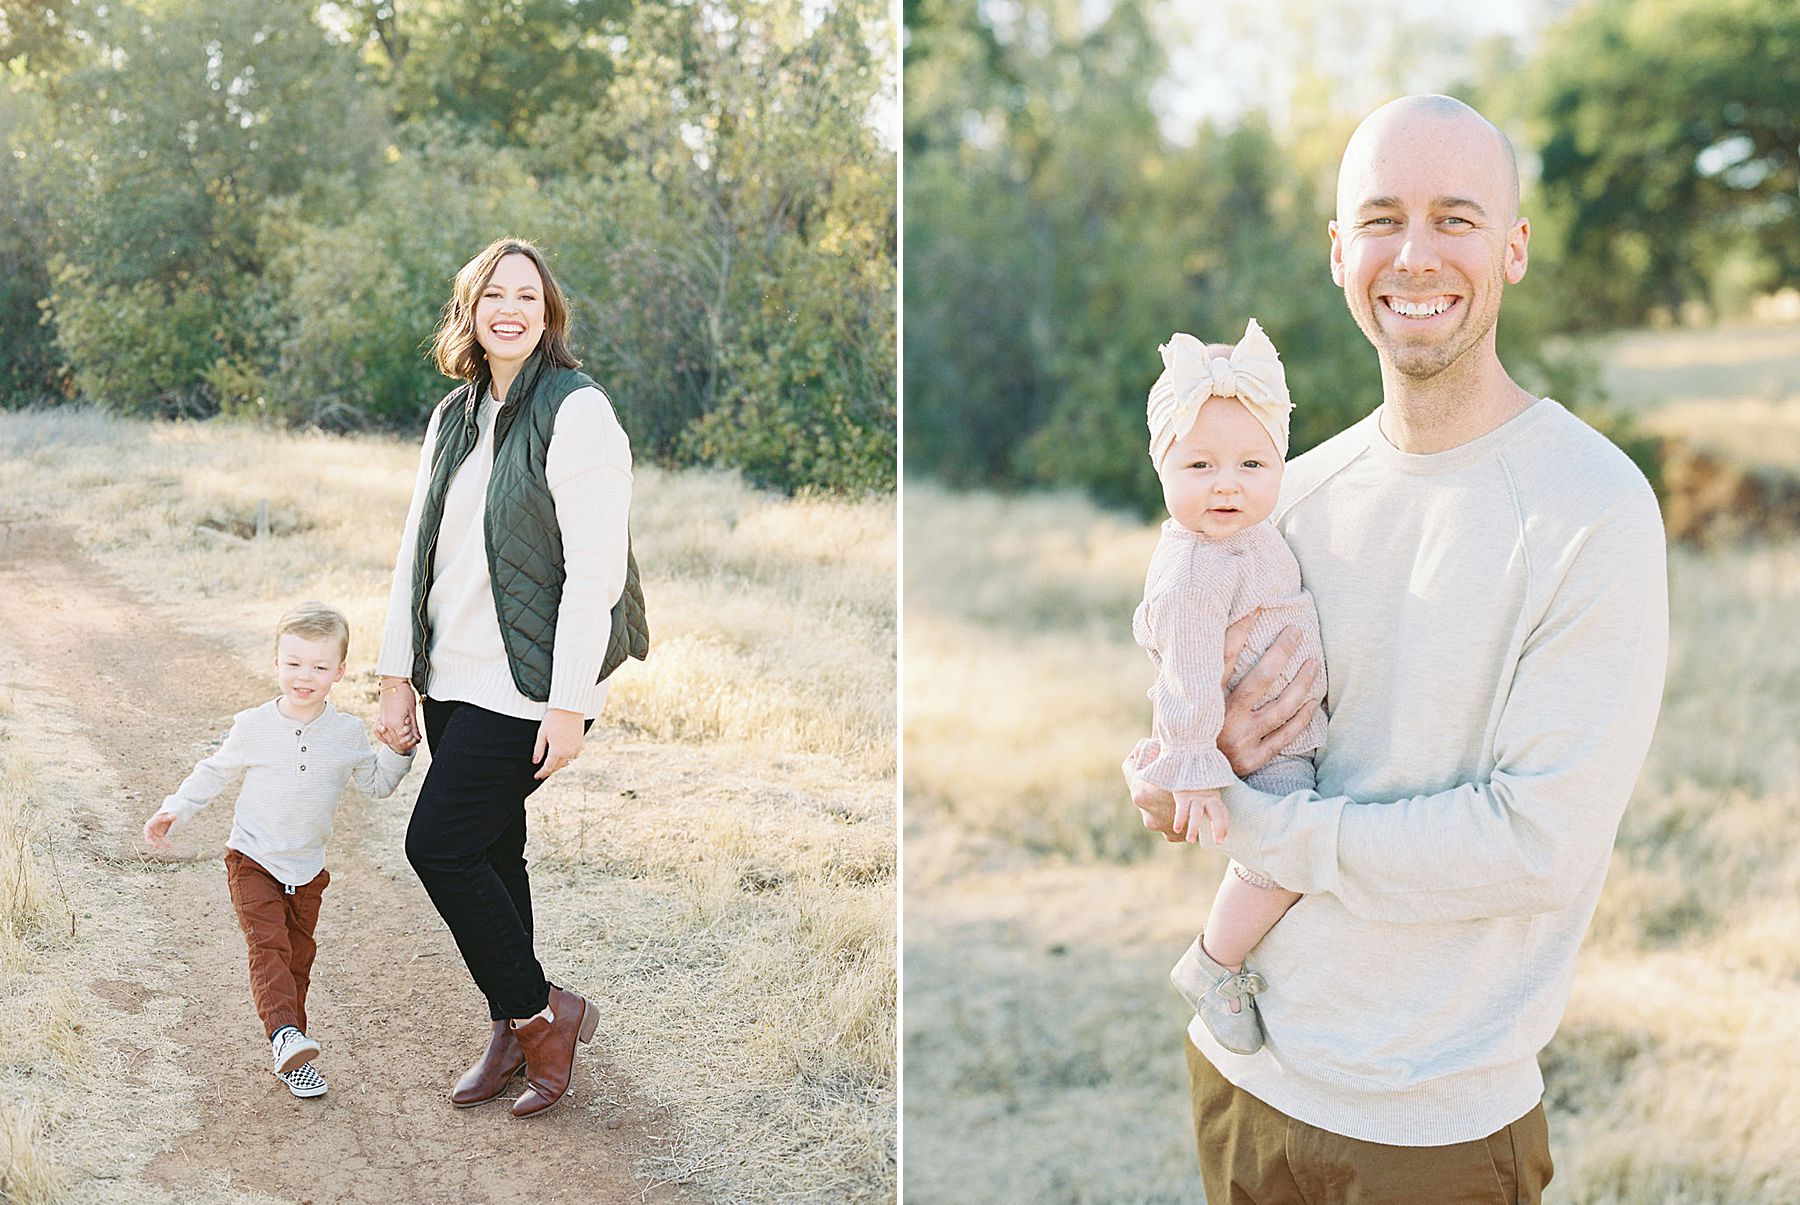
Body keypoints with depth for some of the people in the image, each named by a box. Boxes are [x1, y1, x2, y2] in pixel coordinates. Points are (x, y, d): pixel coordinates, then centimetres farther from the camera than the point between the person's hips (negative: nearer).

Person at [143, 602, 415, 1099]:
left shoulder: (348, 733, -3)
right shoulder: (253, 727, -8)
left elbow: (377, 785, 11)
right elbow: (213, 773, 6)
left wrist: (397, 748, -4)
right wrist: (172, 812, -1)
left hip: (307, 870, 3)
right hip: (252, 861, -3)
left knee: (299, 955, 8)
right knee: (268, 946, -19)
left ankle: (289, 1054, 16)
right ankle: (285, 1035, -32)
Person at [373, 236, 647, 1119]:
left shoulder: (577, 412, -11)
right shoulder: (453, 418, 12)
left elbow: (594, 572, -16)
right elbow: (416, 551, 14)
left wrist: (570, 705, -19)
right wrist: (397, 675, 10)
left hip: (525, 685, -7)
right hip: (452, 681, 7)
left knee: (438, 845, -9)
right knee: (489, 854, 11)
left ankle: (541, 1011, 9)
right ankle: (511, 1033, 25)